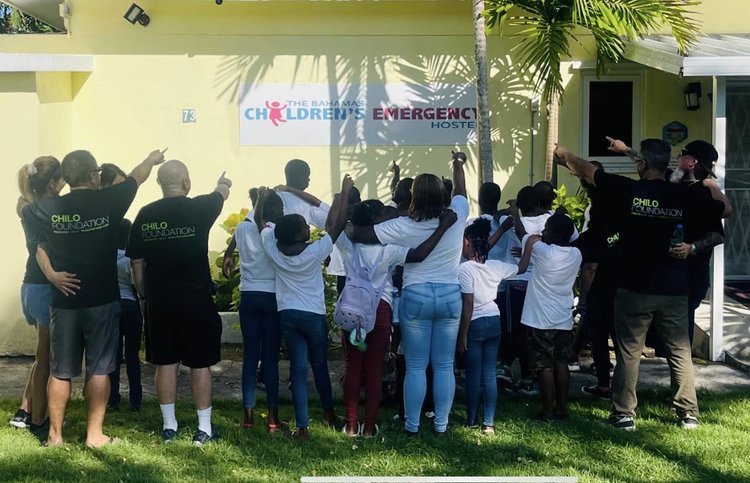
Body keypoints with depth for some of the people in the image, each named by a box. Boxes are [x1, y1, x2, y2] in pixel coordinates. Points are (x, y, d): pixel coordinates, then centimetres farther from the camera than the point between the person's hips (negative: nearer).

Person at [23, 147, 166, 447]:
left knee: (60, 371, 11)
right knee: (99, 369, 6)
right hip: (102, 301, -2)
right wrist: (152, 159, 30)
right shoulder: (108, 201, -8)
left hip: (64, 302, 2)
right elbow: (137, 177, 11)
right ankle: (94, 434, 9)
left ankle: (55, 434, 18)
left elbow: (24, 209, 19)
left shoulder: (46, 209, -3)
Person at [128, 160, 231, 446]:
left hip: (159, 302, 3)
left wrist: (144, 295, 18)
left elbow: (136, 262, 6)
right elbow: (221, 193, 15)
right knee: (200, 364, 5)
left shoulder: (145, 215, 0)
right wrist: (223, 183, 38)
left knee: (165, 363, 11)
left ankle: (169, 426, 17)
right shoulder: (199, 208, -8)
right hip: (196, 300, -3)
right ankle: (204, 428, 10)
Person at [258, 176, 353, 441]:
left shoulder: (273, 250, -10)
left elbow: (260, 221, 6)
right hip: (314, 316, -2)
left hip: (287, 316, 2)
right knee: (320, 365, 17)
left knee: (298, 370, 2)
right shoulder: (314, 252, -18)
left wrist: (261, 198, 17)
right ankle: (329, 413, 34)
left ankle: (302, 427, -2)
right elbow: (337, 225, -11)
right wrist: (345, 193, -6)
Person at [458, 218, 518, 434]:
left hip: (475, 323, -5)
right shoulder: (497, 266, 1)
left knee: (473, 374, 6)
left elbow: (468, 304, -17)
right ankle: (489, 423, 5)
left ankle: (472, 420, 17)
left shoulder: (465, 269, -15)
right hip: (494, 321, 5)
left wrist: (463, 334, -12)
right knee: (490, 374, 6)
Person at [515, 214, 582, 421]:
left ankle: (548, 412, 3)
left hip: (540, 320, -5)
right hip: (564, 320, 5)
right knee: (561, 363, 13)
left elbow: (529, 237, 3)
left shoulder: (542, 250, -16)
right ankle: (561, 408, 18)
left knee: (544, 366, 0)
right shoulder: (576, 255, 0)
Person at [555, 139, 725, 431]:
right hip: (674, 289, 2)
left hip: (634, 288, -2)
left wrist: (564, 155, 20)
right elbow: (724, 209, 13)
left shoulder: (628, 190, -10)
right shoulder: (684, 197, -3)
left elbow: (585, 170, 2)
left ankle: (624, 415, 9)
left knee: (628, 352, 6)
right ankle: (689, 414, 16)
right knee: (680, 352, 11)